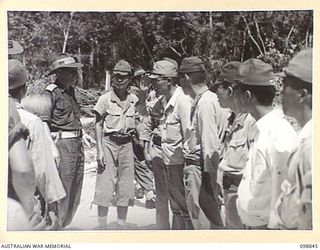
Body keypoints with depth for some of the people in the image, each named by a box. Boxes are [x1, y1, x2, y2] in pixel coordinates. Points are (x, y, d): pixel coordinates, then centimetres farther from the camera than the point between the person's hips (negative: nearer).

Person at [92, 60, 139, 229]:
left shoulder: (134, 100, 7)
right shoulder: (105, 99, -3)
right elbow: (98, 125, -1)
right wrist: (100, 150, -8)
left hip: (127, 145, 4)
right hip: (108, 143, -3)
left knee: (126, 188, 7)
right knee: (105, 186, -3)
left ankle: (121, 227, 19)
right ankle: (101, 228, 8)